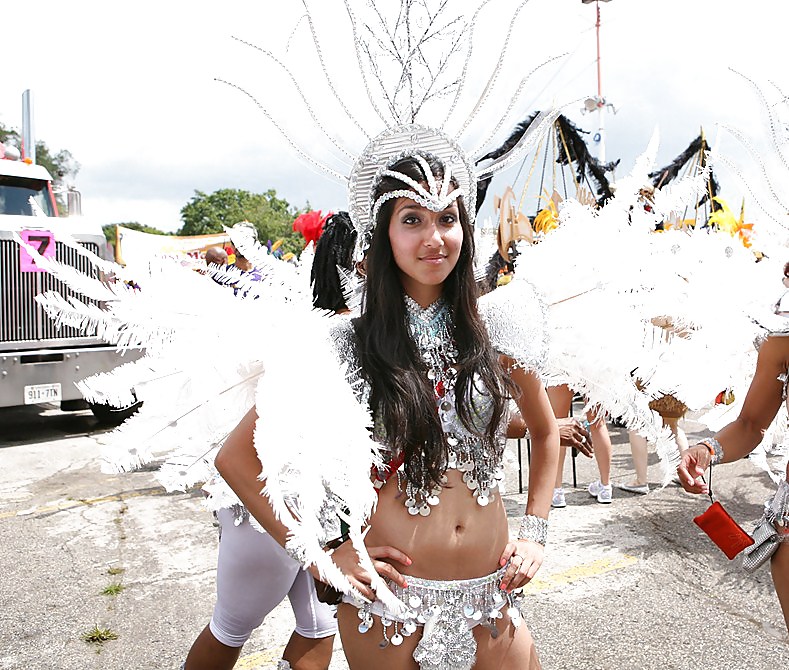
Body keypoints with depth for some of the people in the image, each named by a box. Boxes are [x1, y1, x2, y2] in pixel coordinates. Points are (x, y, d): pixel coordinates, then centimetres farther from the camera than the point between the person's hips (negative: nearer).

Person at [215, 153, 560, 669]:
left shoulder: (492, 331, -2)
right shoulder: (349, 344, -10)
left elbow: (546, 433, 14)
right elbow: (236, 457, -8)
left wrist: (535, 532, 5)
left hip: (490, 595, 3)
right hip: (389, 601, -2)